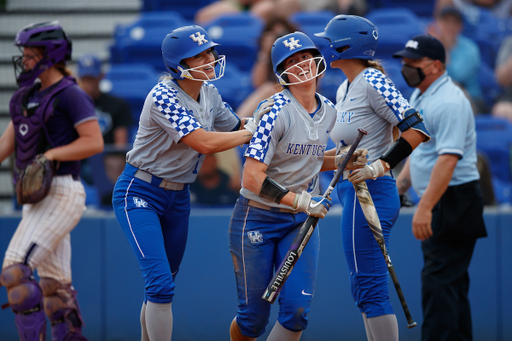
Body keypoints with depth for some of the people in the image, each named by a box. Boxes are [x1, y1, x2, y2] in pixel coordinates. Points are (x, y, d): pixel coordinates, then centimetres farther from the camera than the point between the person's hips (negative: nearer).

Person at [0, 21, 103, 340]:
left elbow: (95, 142, -16)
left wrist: (51, 155, -22)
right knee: (55, 285, 13)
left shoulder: (70, 95, -9)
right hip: (37, 198, 9)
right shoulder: (27, 96, 15)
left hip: (62, 193, -9)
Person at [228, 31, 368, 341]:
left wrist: (340, 161, 1)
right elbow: (252, 178, -25)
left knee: (297, 311, -10)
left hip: (302, 221, 5)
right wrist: (300, 201, -28)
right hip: (258, 220, -5)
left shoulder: (328, 111, 3)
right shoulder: (276, 111, -19)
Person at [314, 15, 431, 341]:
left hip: (369, 192, -10)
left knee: (369, 287, -10)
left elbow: (417, 130, -19)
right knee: (366, 286, 11)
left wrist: (382, 165, -24)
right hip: (353, 192, 10)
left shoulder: (372, 83, -12)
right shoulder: (344, 89, 16)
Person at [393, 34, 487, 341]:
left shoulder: (449, 102, -18)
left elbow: (448, 159, -26)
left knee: (439, 281, -13)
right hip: (436, 202, 10)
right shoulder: (419, 97, 14)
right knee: (452, 282, 13)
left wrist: (425, 208, -31)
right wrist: (398, 186, 19)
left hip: (454, 200, -10)